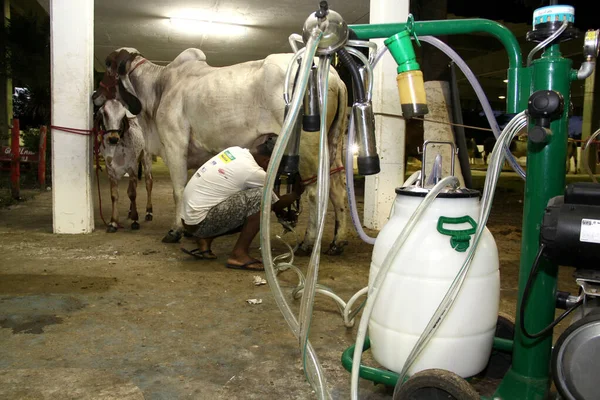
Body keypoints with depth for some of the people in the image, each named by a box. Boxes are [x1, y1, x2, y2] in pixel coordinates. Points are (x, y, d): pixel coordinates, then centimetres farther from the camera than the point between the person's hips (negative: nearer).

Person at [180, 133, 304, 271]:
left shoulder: (235, 151, 5)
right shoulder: (254, 172, -16)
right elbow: (276, 206, 2)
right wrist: (296, 193, 18)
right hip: (200, 223, -9)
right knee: (261, 197, -18)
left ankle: (204, 240, 14)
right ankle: (239, 254, -8)